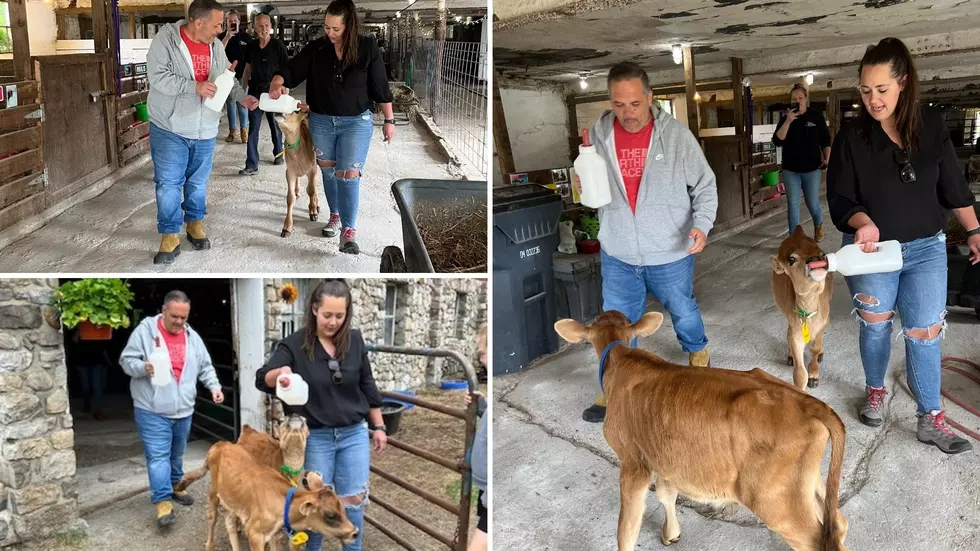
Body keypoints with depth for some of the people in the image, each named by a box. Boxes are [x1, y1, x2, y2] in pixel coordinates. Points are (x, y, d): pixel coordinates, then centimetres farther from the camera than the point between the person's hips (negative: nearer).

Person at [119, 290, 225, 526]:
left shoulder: (192, 337, 7)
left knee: (177, 453, 19)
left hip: (183, 410, 5)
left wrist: (215, 386, -1)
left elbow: (205, 367, 12)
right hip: (153, 410, -5)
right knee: (158, 455, -7)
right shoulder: (144, 331, -8)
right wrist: (143, 367, -26)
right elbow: (126, 360, -7)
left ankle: (174, 486, 37)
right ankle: (162, 500, -3)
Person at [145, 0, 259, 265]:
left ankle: (195, 224, 33)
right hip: (169, 128, -4)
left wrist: (243, 97, -4)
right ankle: (170, 237, 9)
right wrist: (195, 87, -26)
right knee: (168, 183, -1)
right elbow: (157, 77, -20)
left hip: (205, 129, 5)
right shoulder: (165, 39, -13)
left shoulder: (216, 46, 4)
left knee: (198, 182, 15)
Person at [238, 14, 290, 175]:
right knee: (253, 128, -2)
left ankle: (279, 153, 36)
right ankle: (251, 165, -2)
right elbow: (248, 68, 15)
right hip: (255, 91, 3)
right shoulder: (251, 47, 6)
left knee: (275, 125, 12)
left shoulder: (278, 46, -6)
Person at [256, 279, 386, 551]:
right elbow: (262, 379, -19)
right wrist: (280, 373, -42)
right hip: (314, 437, -2)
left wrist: (378, 427, 10)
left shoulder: (355, 340, -1)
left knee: (354, 500, 9)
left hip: (354, 434, 2)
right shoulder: (294, 344, -11)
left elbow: (367, 385, 8)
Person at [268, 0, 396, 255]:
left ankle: (348, 232, -7)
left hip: (356, 121, -3)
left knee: (349, 175, -8)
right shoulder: (316, 48, -5)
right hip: (321, 121, 3)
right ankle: (335, 215, 34)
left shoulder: (368, 47, -10)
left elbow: (380, 85, -4)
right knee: (329, 172, 14)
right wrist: (277, 84, -28)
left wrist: (389, 120, 0)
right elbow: (291, 70, -5)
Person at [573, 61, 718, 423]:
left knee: (682, 312, 22)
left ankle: (697, 352, 53)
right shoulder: (599, 135, -7)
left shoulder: (676, 134, -14)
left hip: (670, 254, -1)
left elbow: (705, 185, -5)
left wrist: (702, 224, -21)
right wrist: (583, 187, -17)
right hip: (617, 255, 2)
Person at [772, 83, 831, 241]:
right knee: (793, 204, 0)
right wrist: (788, 121, -19)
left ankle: (819, 226, 36)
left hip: (812, 168, -1)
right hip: (790, 169, 1)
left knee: (813, 203, 4)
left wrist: (826, 159, -4)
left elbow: (826, 140, 6)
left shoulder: (816, 116, 0)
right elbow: (777, 141, -11)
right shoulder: (785, 117, 1)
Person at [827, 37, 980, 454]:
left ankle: (930, 420, 14)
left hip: (926, 249, 1)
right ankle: (875, 392, 36)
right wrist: (863, 222, -28)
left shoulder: (932, 126, -4)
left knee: (925, 333, 2)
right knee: (876, 325, 13)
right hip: (870, 249, -1)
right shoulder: (851, 137, -10)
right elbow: (839, 199, -9)